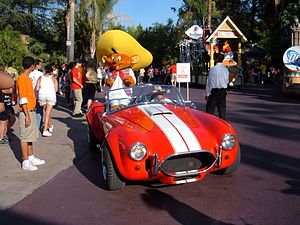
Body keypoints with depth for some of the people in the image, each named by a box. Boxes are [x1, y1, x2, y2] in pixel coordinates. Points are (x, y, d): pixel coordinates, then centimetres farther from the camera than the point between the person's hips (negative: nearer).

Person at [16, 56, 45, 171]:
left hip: (31, 111, 9)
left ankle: (31, 157, 26)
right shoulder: (22, 78, -15)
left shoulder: (27, 78, 13)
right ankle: (25, 162, 4)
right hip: (26, 112, -9)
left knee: (30, 136, 16)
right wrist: (27, 115, -21)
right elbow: (23, 99, -19)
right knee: (25, 137, -2)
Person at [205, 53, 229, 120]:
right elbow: (227, 81, 11)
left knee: (210, 108, 2)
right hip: (223, 91, 4)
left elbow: (209, 82, -9)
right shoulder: (226, 69, 2)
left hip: (214, 91, -4)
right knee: (222, 108, 8)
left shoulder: (213, 69, -12)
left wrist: (207, 94, -4)